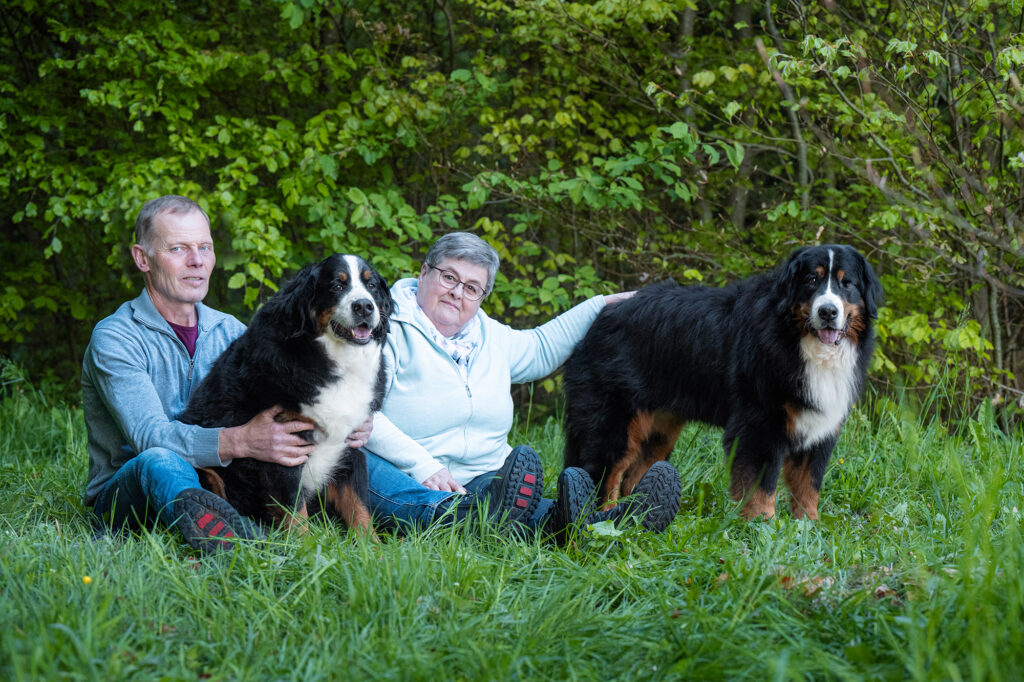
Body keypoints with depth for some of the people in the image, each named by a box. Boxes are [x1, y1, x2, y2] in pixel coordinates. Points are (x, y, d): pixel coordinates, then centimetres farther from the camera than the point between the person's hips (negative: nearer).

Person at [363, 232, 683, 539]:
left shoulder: (489, 336, 21)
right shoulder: (389, 328, -3)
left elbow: (540, 349, 41)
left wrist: (603, 305, 38)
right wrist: (422, 466, -26)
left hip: (481, 481, 7)